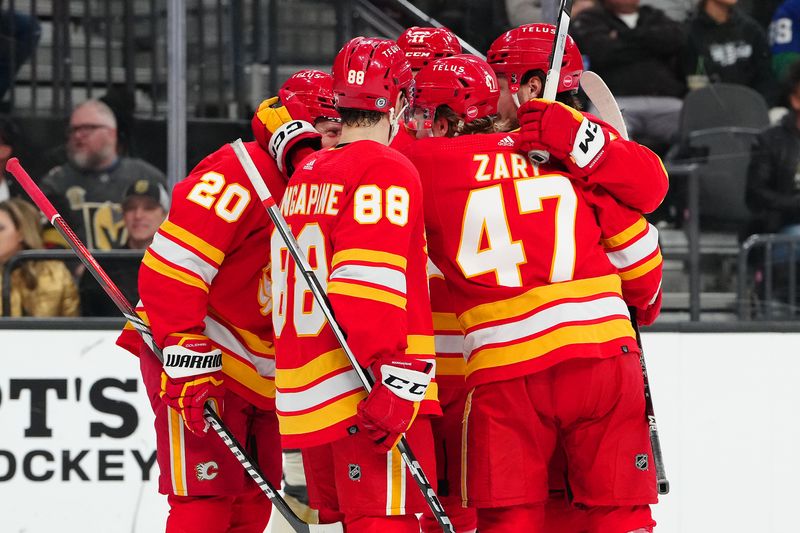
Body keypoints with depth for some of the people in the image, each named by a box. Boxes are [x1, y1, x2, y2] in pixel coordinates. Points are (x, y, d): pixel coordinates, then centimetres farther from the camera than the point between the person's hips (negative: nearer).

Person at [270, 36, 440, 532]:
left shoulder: (305, 176, 16)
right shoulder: (386, 171, -9)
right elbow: (369, 281, -19)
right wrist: (392, 377, -22)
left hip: (306, 396, 8)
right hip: (366, 388, -8)